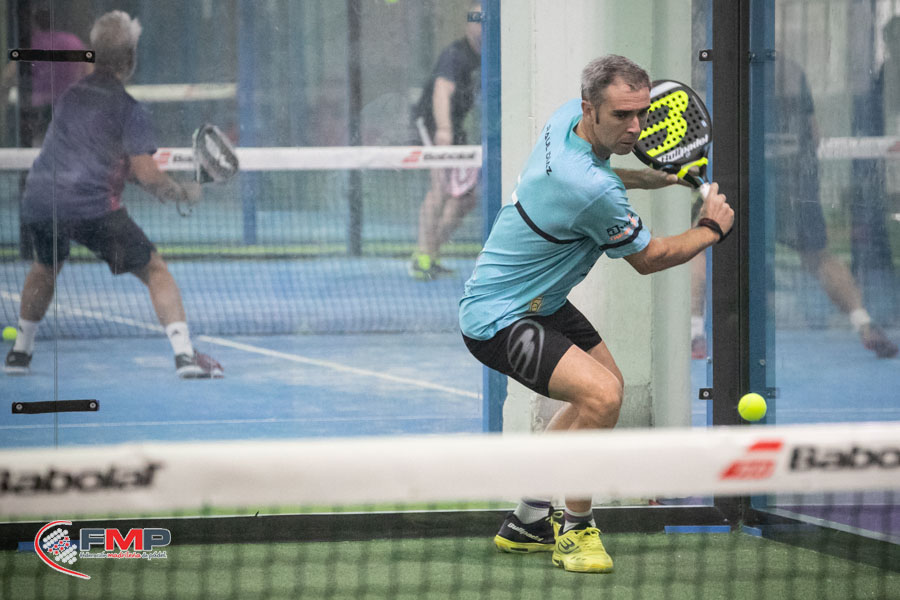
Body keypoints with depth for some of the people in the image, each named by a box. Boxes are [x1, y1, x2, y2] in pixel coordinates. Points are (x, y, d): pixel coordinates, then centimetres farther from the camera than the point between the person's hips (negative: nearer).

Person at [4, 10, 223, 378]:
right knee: (156, 271, 4)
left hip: (38, 204, 6)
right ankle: (184, 354, -11)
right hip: (91, 206, -6)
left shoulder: (72, 95, 19)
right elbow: (147, 176, -8)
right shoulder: (128, 109, -1)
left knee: (45, 267, 34)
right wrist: (184, 193, 8)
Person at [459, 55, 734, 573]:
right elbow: (649, 259, -13)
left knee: (608, 384, 25)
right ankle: (576, 530, -9)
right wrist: (712, 229, 4)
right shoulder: (593, 192, -32)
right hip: (498, 318, -11)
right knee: (601, 394, -29)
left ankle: (528, 524, 32)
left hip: (540, 302, 11)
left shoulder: (567, 118, -5)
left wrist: (663, 176, 5)